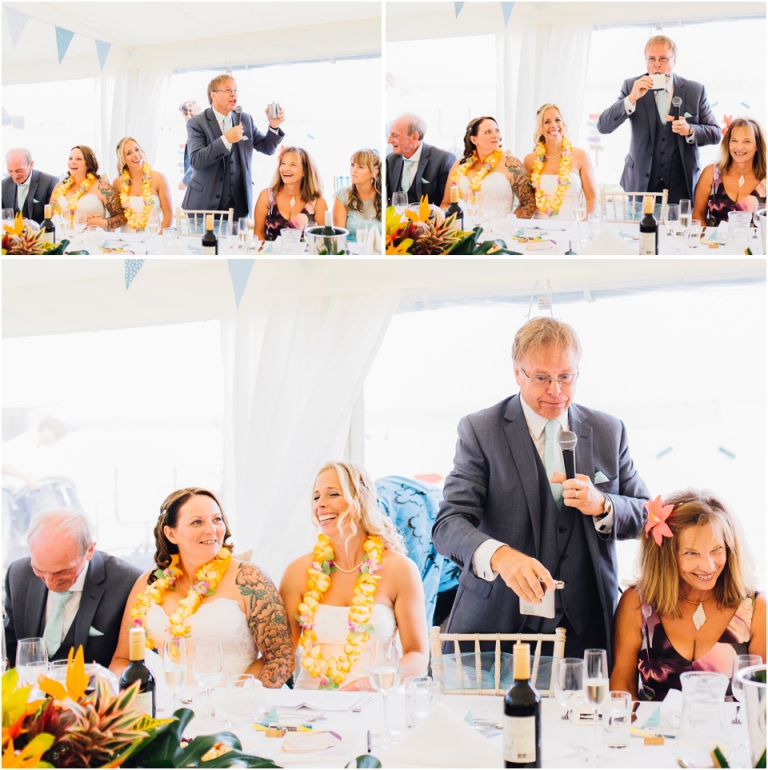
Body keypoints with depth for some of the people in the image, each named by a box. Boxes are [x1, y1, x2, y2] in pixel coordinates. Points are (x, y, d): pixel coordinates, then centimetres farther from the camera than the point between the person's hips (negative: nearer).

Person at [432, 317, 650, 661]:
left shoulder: (609, 431, 7)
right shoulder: (479, 430, -4)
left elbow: (645, 516, 11)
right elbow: (449, 523, -14)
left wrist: (601, 505, -12)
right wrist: (498, 555, -35)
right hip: (495, 623, -2)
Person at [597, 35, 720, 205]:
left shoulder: (695, 90, 2)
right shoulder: (631, 87, 0)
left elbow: (715, 134, 6)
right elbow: (603, 126, -8)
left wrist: (690, 130, -15)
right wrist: (631, 98, -22)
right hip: (641, 184, 0)